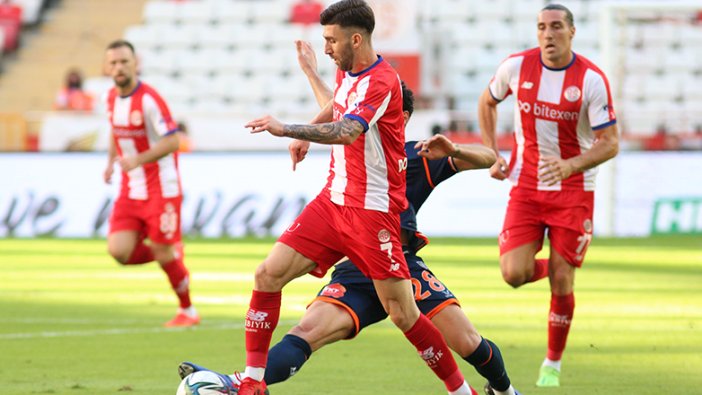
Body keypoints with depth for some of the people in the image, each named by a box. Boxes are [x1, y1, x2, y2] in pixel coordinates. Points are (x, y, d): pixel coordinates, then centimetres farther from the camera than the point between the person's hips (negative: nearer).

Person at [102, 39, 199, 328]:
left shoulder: (149, 100, -17)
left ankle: (187, 311, 21)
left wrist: (137, 160, -31)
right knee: (119, 251, -9)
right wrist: (111, 161, 9)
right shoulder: (111, 98, 6)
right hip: (130, 192, 6)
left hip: (161, 189, -6)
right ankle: (172, 252, 20)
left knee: (164, 255, -2)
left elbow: (172, 142, -20)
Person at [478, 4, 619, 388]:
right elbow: (487, 102, 14)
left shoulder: (592, 79, -14)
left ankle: (553, 365, 17)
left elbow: (610, 143, -13)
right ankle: (549, 267, 25)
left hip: (573, 190, -2)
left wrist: (570, 165, -30)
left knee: (561, 281, -3)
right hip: (525, 187, 2)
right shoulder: (516, 66, -7)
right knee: (514, 274, -12)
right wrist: (492, 154, 5)